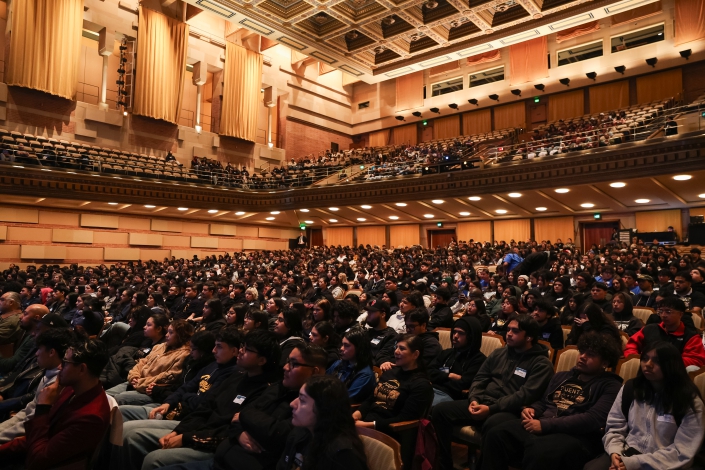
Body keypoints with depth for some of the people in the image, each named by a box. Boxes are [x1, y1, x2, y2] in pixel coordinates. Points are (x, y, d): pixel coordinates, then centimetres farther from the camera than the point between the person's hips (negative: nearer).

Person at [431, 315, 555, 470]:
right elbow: (480, 379, 15)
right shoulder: (499, 353, 16)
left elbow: (525, 396, -14)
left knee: (491, 425, -41)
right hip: (483, 403, 6)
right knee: (440, 410, -12)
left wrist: (491, 409, -21)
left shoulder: (541, 363, -4)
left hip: (509, 411, -6)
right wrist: (474, 399, -6)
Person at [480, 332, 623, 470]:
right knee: (496, 434, -24)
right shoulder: (562, 376, 25)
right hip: (542, 427, 6)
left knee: (539, 451, -40)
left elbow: (593, 420, -12)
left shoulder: (610, 386, 3)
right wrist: (532, 409, 4)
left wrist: (545, 425, -18)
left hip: (576, 436, -6)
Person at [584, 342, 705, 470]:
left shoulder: (690, 401, -6)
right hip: (628, 453, 4)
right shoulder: (630, 388, 5)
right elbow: (614, 427, 7)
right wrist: (615, 452, -13)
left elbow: (682, 452, -10)